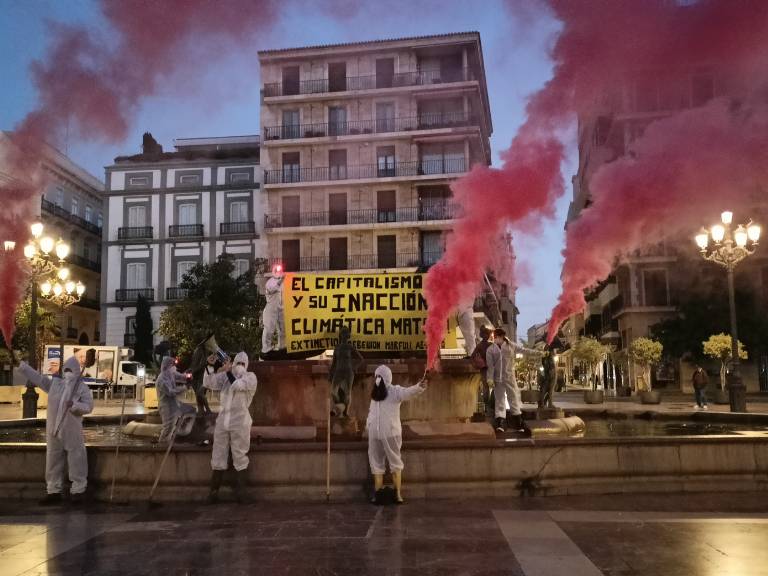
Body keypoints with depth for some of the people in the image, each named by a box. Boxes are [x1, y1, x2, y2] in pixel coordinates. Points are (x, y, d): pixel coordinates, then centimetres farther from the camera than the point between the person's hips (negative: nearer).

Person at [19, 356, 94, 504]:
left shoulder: (82, 387, -3)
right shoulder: (54, 382, 9)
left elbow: (89, 406, -9)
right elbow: (36, 376, 10)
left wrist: (74, 405, -26)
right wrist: (21, 364, 4)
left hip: (72, 432, -4)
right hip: (53, 430, 4)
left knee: (76, 461, 0)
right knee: (53, 461, 11)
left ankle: (78, 491, 9)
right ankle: (53, 491, 22)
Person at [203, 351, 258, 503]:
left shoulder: (250, 377, 3)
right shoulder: (225, 376, 14)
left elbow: (237, 385, -14)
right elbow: (207, 383, 5)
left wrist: (227, 371, -11)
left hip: (240, 423, -4)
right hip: (222, 421, 4)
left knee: (240, 458, 0)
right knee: (218, 457, 7)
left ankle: (240, 492, 5)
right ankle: (214, 491, 13)